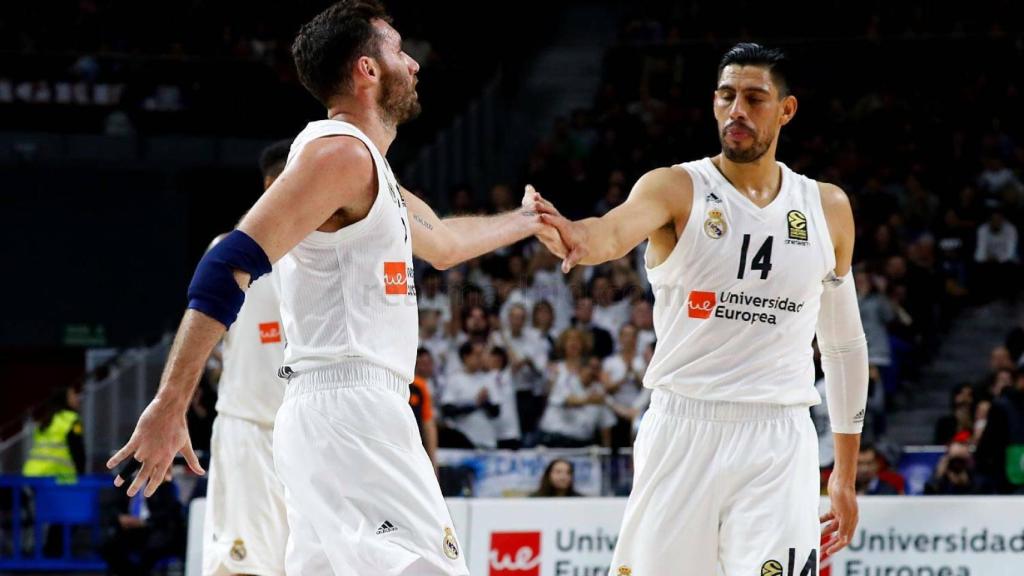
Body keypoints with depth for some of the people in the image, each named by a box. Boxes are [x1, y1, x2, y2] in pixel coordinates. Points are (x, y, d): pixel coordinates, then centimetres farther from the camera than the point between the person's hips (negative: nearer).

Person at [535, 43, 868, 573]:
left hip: (779, 444, 1)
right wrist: (580, 239, -50)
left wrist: (846, 475, 16)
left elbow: (844, 344, 16)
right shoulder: (677, 189, -1)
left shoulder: (827, 209, 9)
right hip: (683, 430, -1)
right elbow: (615, 232, -24)